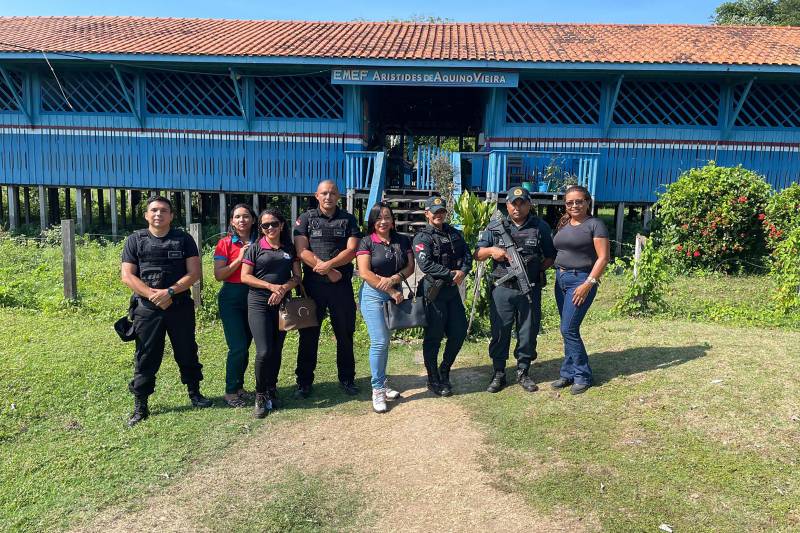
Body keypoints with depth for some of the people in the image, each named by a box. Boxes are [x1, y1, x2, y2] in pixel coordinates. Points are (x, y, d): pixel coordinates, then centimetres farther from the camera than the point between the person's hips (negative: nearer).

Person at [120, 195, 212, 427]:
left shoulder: (184, 239, 4)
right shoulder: (135, 240, 4)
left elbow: (195, 272, -4)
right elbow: (127, 276, -3)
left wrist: (170, 292, -16)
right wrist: (154, 295, -15)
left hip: (181, 306, 1)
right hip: (147, 308, 0)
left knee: (187, 352, 11)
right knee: (146, 356, 4)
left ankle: (194, 393, 29)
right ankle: (140, 406, 14)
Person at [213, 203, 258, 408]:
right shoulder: (225, 243, -2)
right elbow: (218, 275, -8)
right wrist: (239, 259, -15)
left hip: (254, 297, 3)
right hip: (232, 299, -3)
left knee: (245, 346, 9)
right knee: (238, 347, -7)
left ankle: (238, 386, 25)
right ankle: (230, 391, 8)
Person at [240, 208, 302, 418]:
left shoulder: (290, 249, 9)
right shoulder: (255, 248, 1)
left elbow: (297, 276, 7)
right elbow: (245, 277, -4)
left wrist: (283, 288, -12)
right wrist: (271, 286, -15)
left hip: (282, 304, 3)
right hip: (259, 304, -3)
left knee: (277, 350, 9)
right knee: (264, 351, -12)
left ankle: (272, 390, 26)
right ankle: (260, 396, 4)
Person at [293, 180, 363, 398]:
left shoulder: (348, 220, 9)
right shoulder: (306, 218, 7)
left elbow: (351, 251, -3)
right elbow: (302, 251, -4)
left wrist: (328, 264, -18)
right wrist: (328, 272, -11)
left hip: (342, 285, 1)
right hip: (312, 284, 0)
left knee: (345, 334, 7)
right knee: (308, 335, 5)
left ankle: (347, 378, 21)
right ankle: (304, 381, 17)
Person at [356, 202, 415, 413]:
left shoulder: (403, 241, 8)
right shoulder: (366, 242, -4)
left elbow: (410, 267, 4)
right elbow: (365, 273, -12)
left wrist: (393, 279, -16)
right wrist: (392, 292, -13)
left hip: (395, 294, 4)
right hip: (373, 295, -4)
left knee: (385, 341, 11)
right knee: (379, 342, -10)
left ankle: (381, 384, 23)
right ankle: (378, 389, 1)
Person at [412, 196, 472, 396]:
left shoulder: (454, 234, 14)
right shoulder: (422, 237, -6)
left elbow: (467, 255, 10)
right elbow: (426, 265, -18)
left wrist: (463, 271, -10)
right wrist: (451, 273, -17)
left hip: (453, 289, 7)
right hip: (434, 291, -7)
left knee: (459, 332, 10)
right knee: (433, 337, 2)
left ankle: (444, 371, 29)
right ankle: (434, 381, 15)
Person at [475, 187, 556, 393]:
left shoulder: (541, 227, 6)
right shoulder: (495, 228, 6)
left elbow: (551, 256, 11)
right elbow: (477, 254, 7)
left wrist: (538, 267, -5)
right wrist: (491, 250, -13)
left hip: (530, 290, 1)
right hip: (502, 290, 0)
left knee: (528, 332, 8)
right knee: (500, 332, 5)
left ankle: (523, 373, 25)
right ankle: (498, 374, 18)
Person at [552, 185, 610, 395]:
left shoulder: (595, 224, -7)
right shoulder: (563, 224, 13)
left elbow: (603, 257, -12)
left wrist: (588, 283, -18)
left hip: (581, 279, -7)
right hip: (561, 279, 7)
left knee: (568, 329, -9)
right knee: (568, 329, 11)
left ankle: (582, 376, 5)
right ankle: (569, 374, 20)